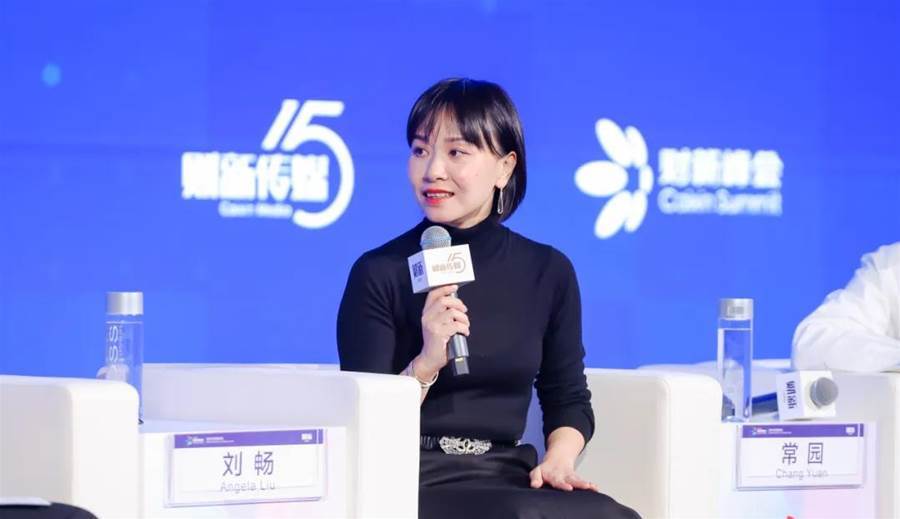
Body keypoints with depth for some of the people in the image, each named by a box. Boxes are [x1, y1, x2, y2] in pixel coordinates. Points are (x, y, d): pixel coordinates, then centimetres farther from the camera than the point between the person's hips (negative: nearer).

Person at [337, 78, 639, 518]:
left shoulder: (548, 272, 8)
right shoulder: (379, 274, -1)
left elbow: (568, 399, 17)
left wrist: (557, 461, -4)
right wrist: (427, 363, -21)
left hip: (507, 478, 4)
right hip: (409, 482, -4)